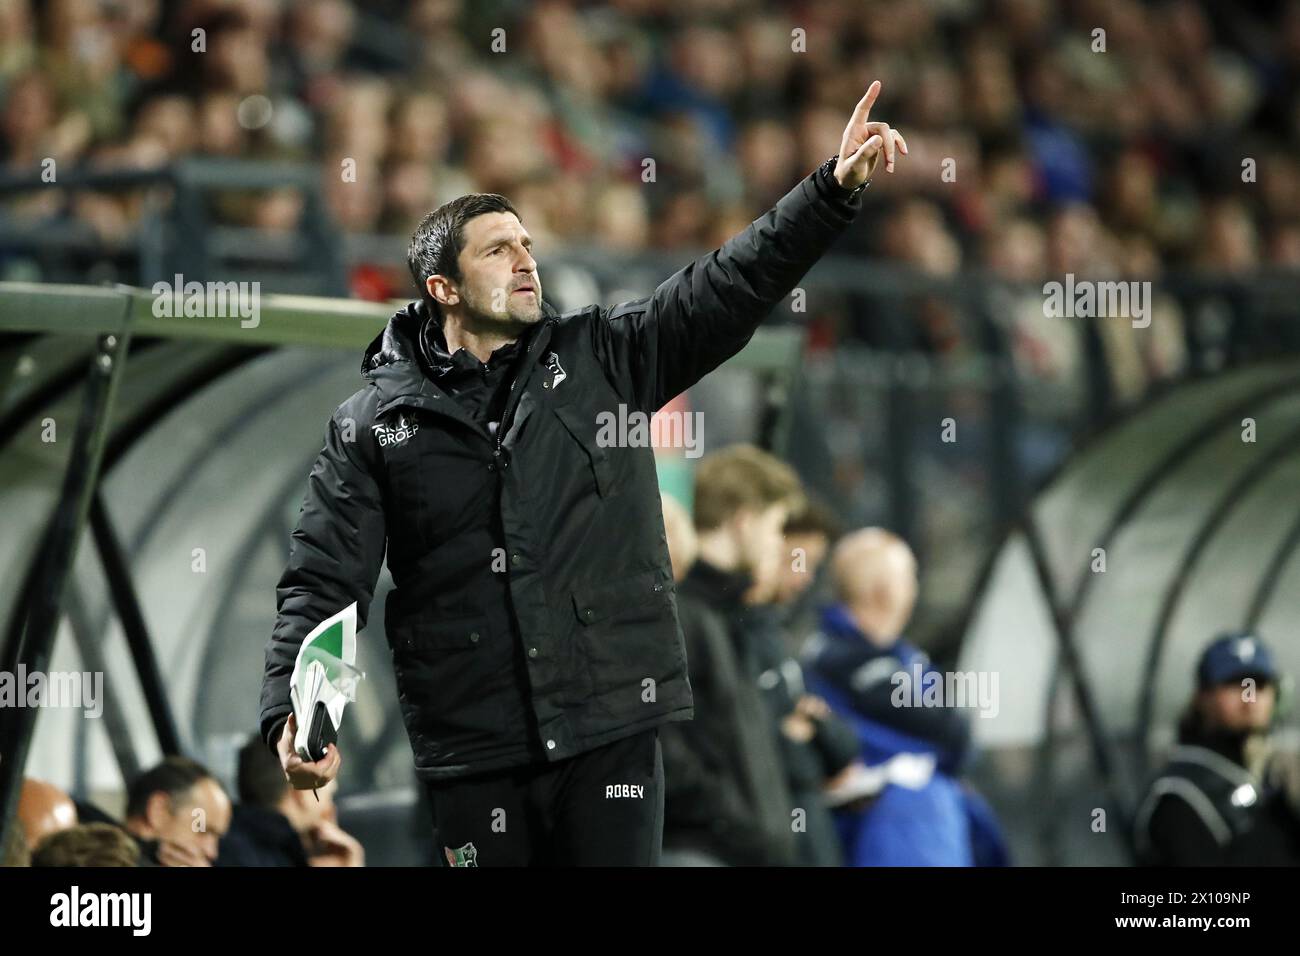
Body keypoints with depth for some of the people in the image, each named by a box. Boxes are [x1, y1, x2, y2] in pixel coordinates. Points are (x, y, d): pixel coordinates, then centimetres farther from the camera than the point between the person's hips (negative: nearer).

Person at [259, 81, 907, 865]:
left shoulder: (603, 358, 8)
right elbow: (323, 583, 1)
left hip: (612, 732, 1)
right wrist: (295, 716, -14)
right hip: (471, 756, 0)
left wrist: (836, 188, -10)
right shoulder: (373, 426, 5)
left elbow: (732, 285, 2)